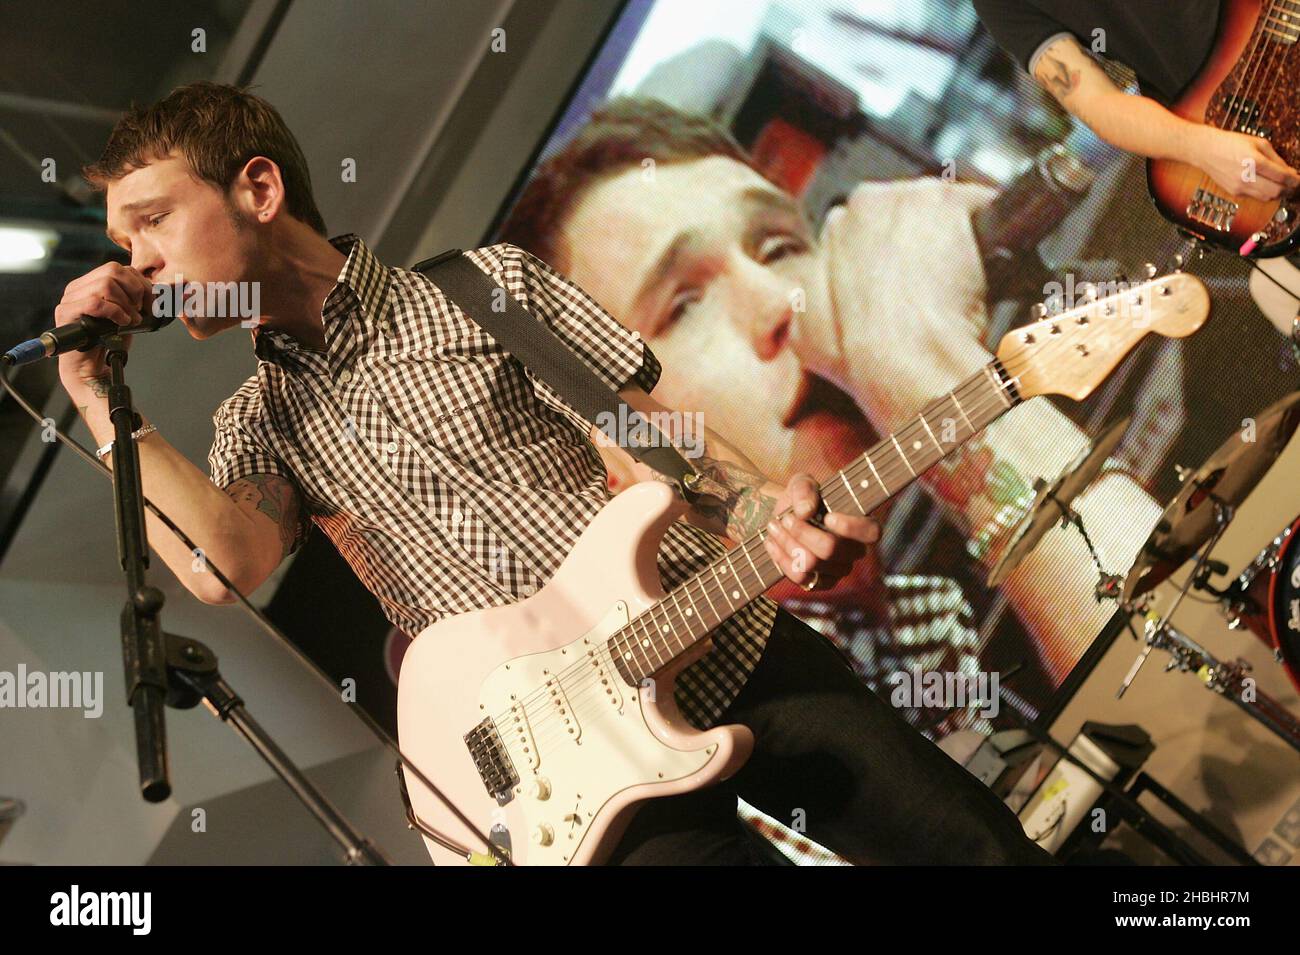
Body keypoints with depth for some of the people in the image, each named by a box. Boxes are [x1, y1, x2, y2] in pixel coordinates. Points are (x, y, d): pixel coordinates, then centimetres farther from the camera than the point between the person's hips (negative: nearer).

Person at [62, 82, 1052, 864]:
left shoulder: (490, 285, 3)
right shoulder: (260, 422, 10)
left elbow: (659, 431, 2)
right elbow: (223, 566, -10)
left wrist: (770, 513, -16)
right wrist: (99, 396, -8)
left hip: (730, 648, 0)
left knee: (981, 846, -5)